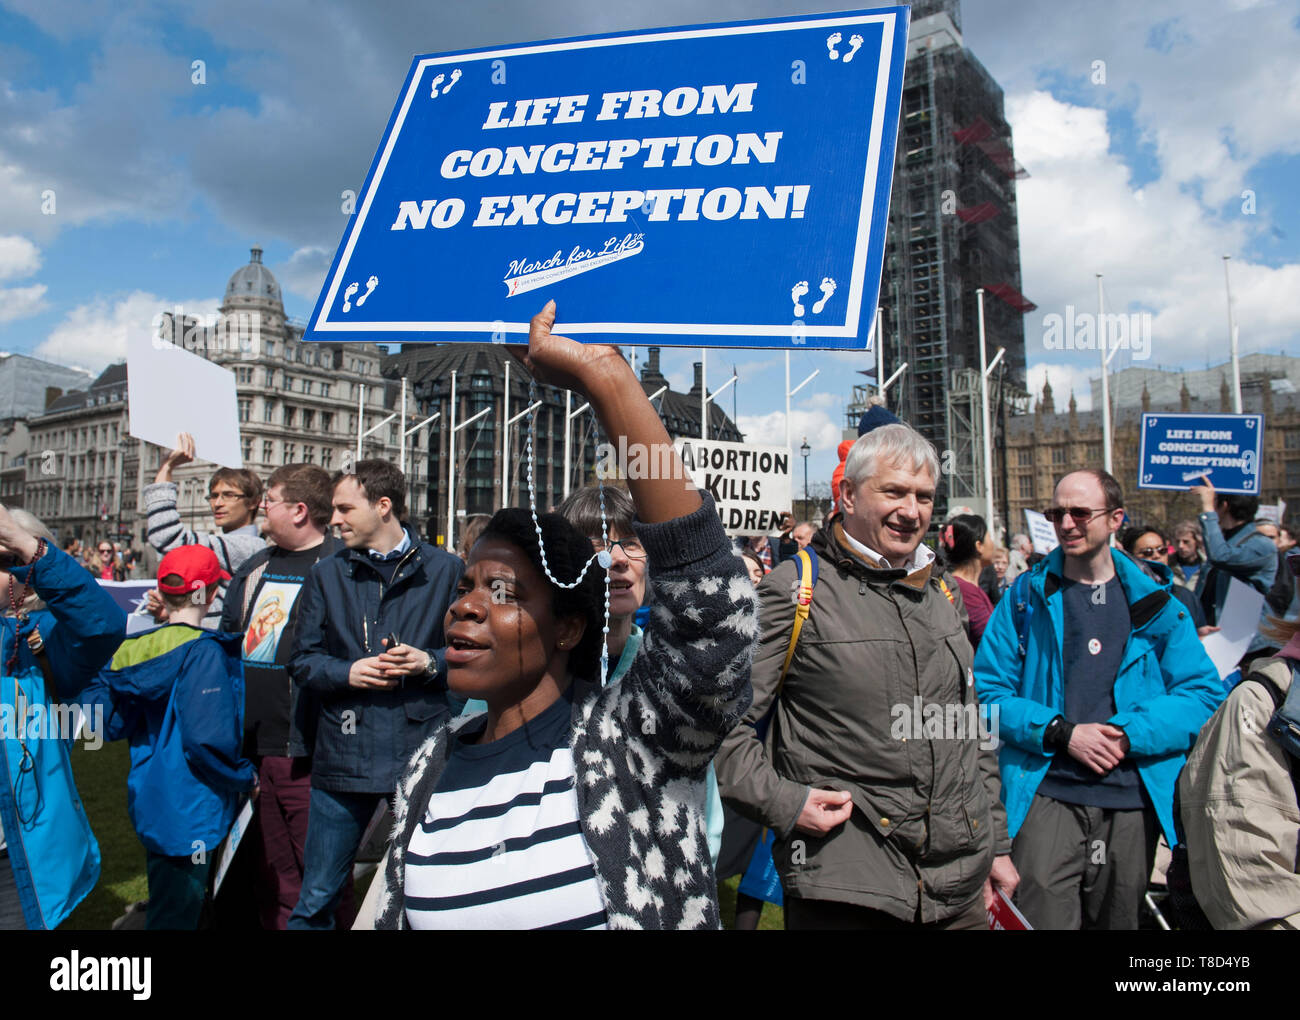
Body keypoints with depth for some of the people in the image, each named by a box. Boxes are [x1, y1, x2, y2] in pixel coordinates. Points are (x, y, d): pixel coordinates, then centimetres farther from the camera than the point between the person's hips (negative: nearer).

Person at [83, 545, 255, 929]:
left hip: (149, 803, 8)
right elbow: (207, 737, -25)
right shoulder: (203, 651, -19)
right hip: (187, 811, -8)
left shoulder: (134, 648, 3)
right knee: (176, 915, 3)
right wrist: (245, 776, -10)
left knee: (165, 906, 23)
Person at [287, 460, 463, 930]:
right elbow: (302, 661, 9)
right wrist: (347, 673, -9)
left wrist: (431, 662, -12)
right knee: (316, 899, 10)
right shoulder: (326, 575, 10)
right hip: (344, 754, 2)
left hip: (423, 750, -1)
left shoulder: (447, 570, 3)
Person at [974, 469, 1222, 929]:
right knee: (1042, 918, -7)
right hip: (1048, 793, -2)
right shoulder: (1026, 596, 2)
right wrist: (1062, 732, -13)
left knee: (1118, 921, 17)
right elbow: (989, 689, -1)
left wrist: (1128, 734, -12)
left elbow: (1203, 691, 2)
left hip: (1134, 798, 2)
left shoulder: (1153, 602, 6)